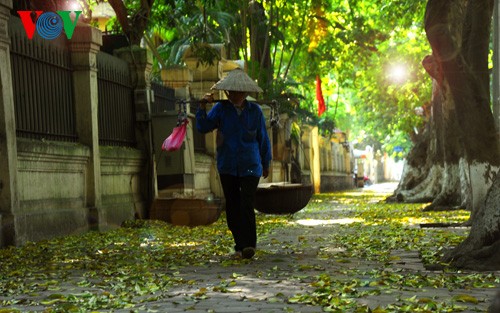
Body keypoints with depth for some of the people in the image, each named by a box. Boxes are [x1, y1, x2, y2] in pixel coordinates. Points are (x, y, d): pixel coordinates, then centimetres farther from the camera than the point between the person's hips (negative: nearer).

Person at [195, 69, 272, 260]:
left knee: (247, 206, -15)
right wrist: (202, 107, -19)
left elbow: (263, 139, 10)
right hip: (227, 167, 2)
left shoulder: (255, 111, 1)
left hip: (250, 167, -2)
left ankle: (249, 246, -16)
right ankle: (239, 246, 16)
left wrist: (266, 164, 17)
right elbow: (203, 127, -5)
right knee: (232, 208, 6)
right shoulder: (221, 108, 2)